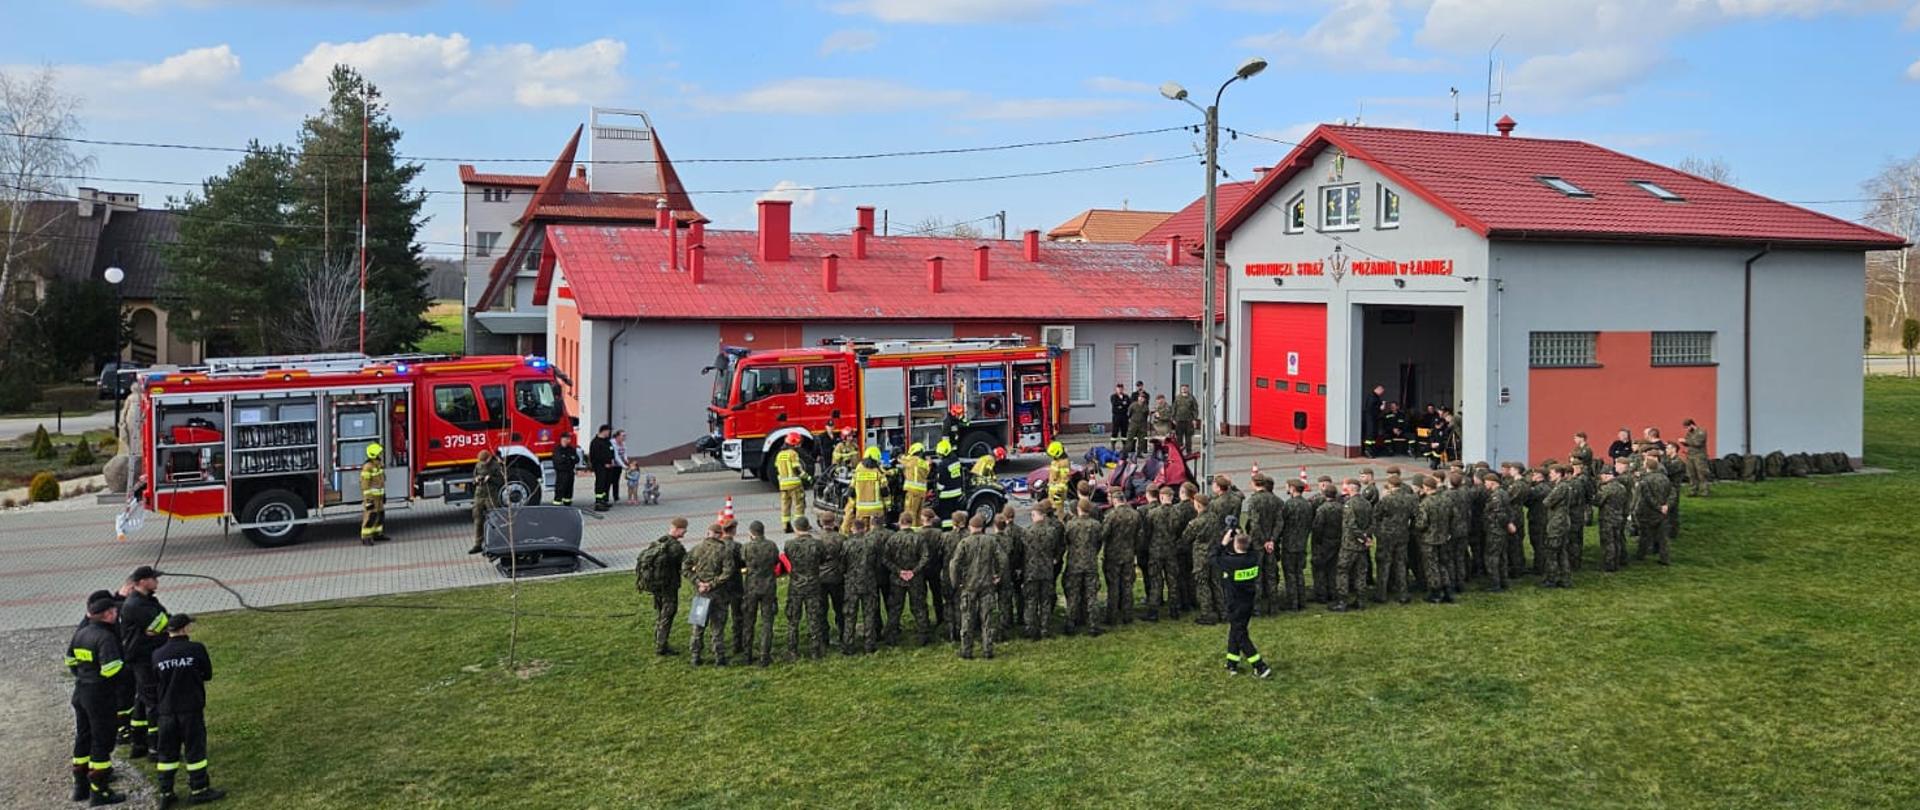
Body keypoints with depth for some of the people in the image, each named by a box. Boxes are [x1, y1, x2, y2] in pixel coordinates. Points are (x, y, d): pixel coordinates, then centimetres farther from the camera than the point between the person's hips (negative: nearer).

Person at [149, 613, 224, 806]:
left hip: (167, 710, 3)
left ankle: (166, 793, 16)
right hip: (192, 709, -3)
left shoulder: (157, 655, -1)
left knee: (167, 751, 12)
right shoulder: (196, 649, -10)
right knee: (195, 748, 6)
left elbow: (158, 679, 8)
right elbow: (208, 675, 0)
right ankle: (198, 790, 12)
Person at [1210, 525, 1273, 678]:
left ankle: (1261, 667, -3)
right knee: (1234, 631, 20)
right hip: (1249, 602, 6)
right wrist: (1242, 537, 9)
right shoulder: (1254, 558, -9)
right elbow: (1250, 549, 16)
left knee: (1240, 636, 2)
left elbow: (1211, 560, -9)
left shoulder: (1229, 562, -25)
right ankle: (1232, 665, 28)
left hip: (1235, 606, -6)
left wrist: (1223, 543, -4)